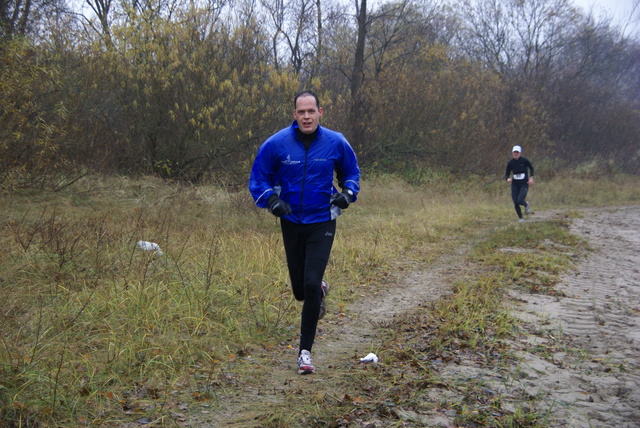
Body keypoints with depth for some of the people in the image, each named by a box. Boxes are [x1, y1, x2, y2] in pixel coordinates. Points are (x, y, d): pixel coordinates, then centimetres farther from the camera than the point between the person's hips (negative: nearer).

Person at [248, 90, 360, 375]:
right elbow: (258, 178, 2)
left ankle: (305, 351, 1)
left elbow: (351, 172, 11)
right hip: (291, 222, 2)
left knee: (311, 284, -13)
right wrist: (270, 199, -17)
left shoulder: (335, 143, -6)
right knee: (300, 290, 10)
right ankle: (320, 291, 50)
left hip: (322, 223, -1)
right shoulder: (277, 144, -9)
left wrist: (348, 192, -9)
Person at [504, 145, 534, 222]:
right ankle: (520, 218, 20)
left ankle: (526, 204, 16)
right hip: (515, 185, 3)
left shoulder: (525, 161, -8)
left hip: (524, 185, -3)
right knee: (516, 203, -2)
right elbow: (507, 174, 4)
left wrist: (531, 177, -4)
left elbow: (531, 168, 9)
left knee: (520, 201, -21)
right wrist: (507, 179, -19)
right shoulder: (510, 163, -2)